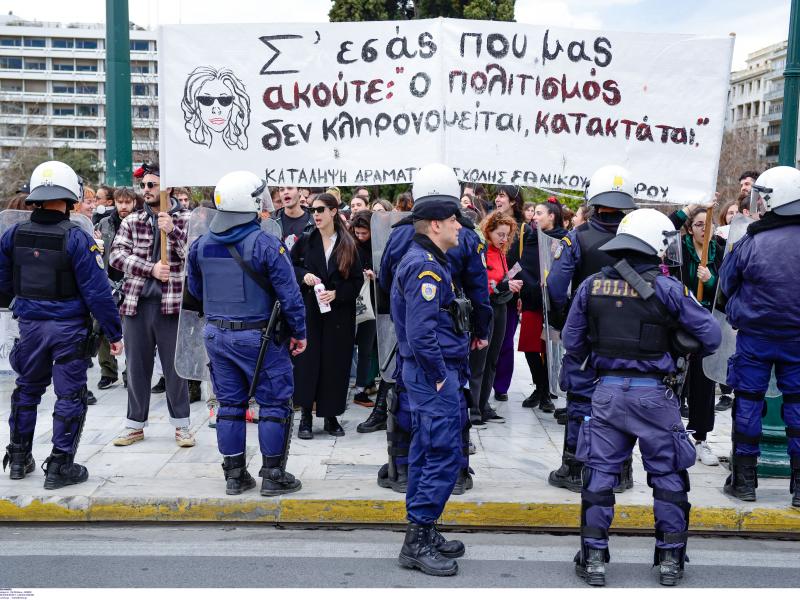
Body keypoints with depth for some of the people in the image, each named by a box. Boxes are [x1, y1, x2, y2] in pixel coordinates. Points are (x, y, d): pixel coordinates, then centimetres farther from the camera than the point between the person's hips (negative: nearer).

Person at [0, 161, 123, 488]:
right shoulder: (76, 238, -16)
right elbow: (97, 291, -16)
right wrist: (114, 332, -8)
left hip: (30, 325, 5)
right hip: (69, 328, -5)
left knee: (27, 390, 21)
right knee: (69, 396, 5)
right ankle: (60, 466, 10)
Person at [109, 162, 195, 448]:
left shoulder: (185, 220, 1)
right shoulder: (132, 221, 10)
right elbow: (117, 255, -1)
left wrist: (172, 231, -23)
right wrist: (151, 268, -14)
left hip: (171, 303, -3)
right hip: (137, 302, 3)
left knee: (175, 366, 4)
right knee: (137, 366, 11)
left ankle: (181, 425, 17)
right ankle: (135, 424, 23)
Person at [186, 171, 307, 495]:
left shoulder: (201, 245, 1)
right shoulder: (266, 244, -16)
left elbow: (195, 289, 14)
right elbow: (289, 293, -14)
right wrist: (299, 332, -3)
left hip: (217, 334, 6)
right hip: (258, 336, -5)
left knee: (229, 404, 14)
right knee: (275, 404, 6)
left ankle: (234, 475, 21)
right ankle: (274, 475, 11)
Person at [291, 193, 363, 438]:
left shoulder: (348, 245, 2)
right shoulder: (305, 241, 4)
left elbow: (358, 280, 2)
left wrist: (337, 294, -13)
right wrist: (304, 276, -8)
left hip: (339, 313, 0)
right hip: (309, 311, 0)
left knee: (335, 363, 2)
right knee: (307, 361, -2)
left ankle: (331, 416, 15)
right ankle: (305, 416, 8)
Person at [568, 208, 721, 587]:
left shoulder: (591, 285, 1)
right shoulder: (667, 288, -9)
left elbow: (572, 339, 9)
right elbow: (711, 335, -5)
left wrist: (572, 372, 27)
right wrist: (692, 349, 17)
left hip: (607, 391, 3)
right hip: (653, 393, -2)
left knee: (600, 473, 11)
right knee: (668, 476, 13)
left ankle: (593, 558, 14)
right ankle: (670, 559, 21)